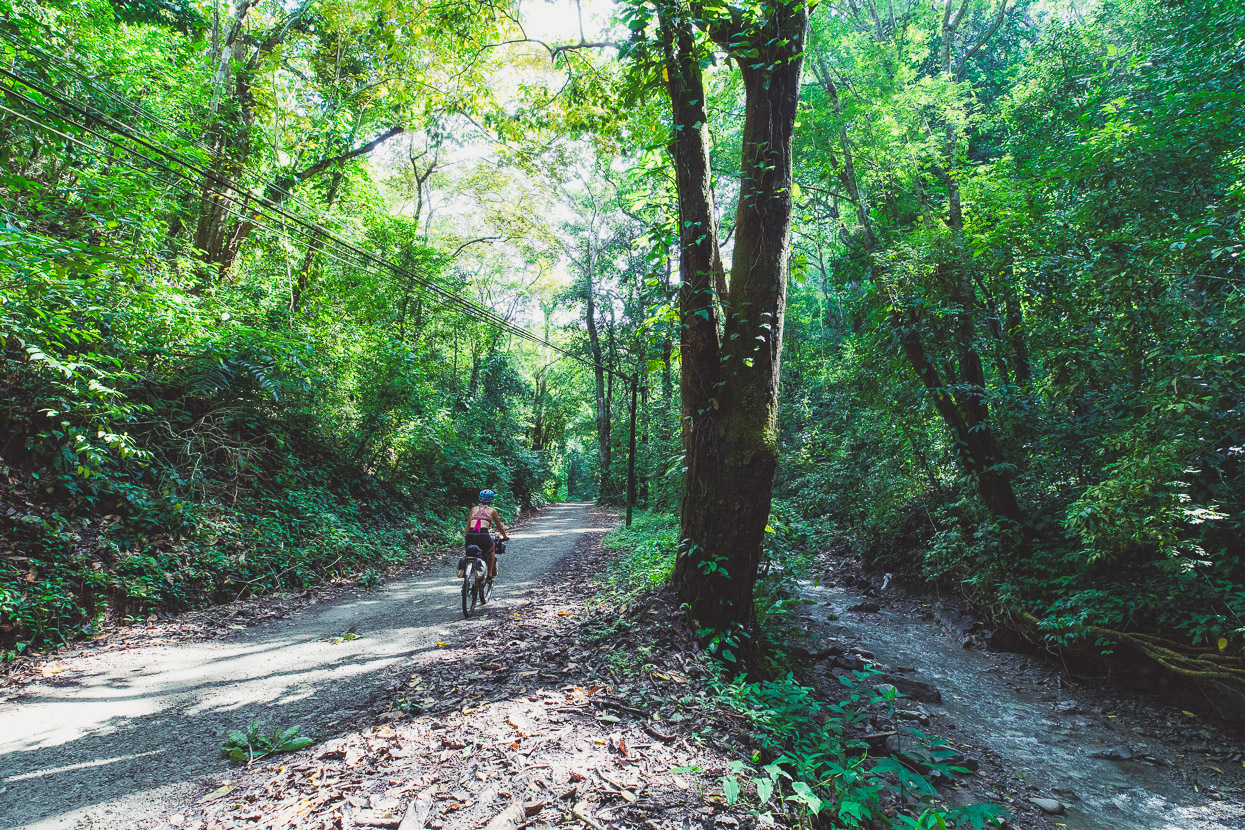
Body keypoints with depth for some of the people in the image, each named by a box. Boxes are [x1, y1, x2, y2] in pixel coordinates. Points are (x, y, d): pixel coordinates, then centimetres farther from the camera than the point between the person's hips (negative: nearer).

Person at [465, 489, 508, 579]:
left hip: (471, 536, 3)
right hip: (484, 536, -3)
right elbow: (499, 527, 25)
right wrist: (505, 537, 42)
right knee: (491, 550, 31)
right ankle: (490, 574, 23)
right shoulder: (492, 510, 16)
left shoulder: (474, 509, 23)